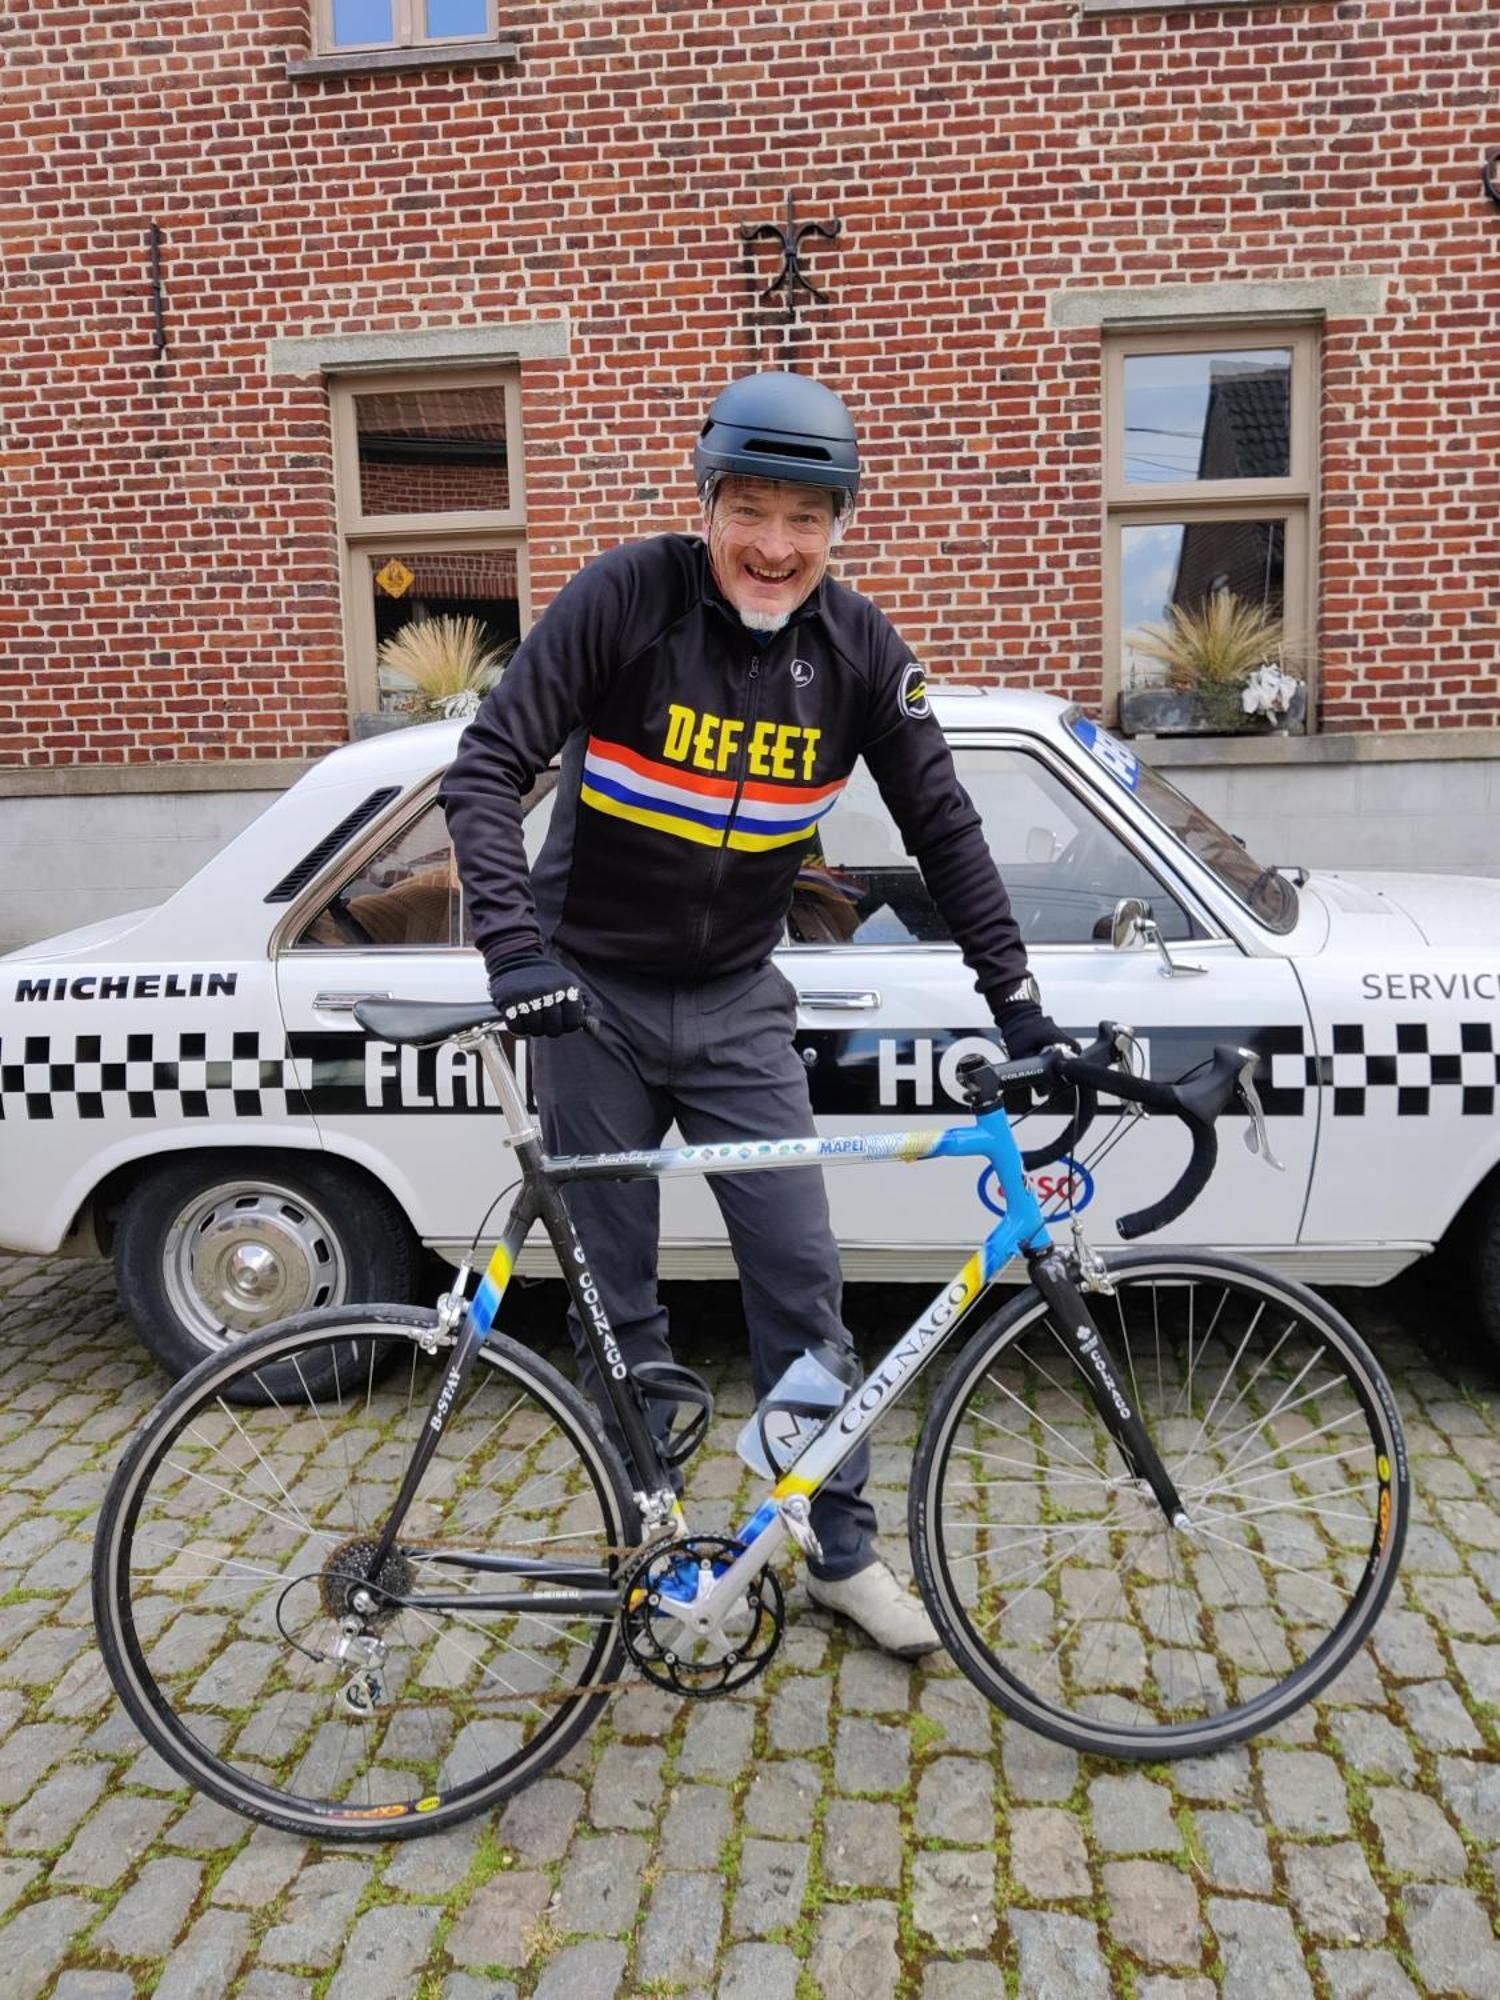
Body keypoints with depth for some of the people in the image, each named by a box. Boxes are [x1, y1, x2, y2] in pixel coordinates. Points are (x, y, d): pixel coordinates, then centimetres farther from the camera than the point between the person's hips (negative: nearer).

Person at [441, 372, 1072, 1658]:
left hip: (737, 1004, 2)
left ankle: (845, 1553, 21)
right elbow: (489, 767, -17)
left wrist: (1016, 997, -3)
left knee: (802, 1279, 3)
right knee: (619, 1296, 7)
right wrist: (516, 944, -29)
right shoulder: (627, 597, -15)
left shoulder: (858, 647, -6)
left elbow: (943, 826, -1)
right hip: (596, 996, -2)